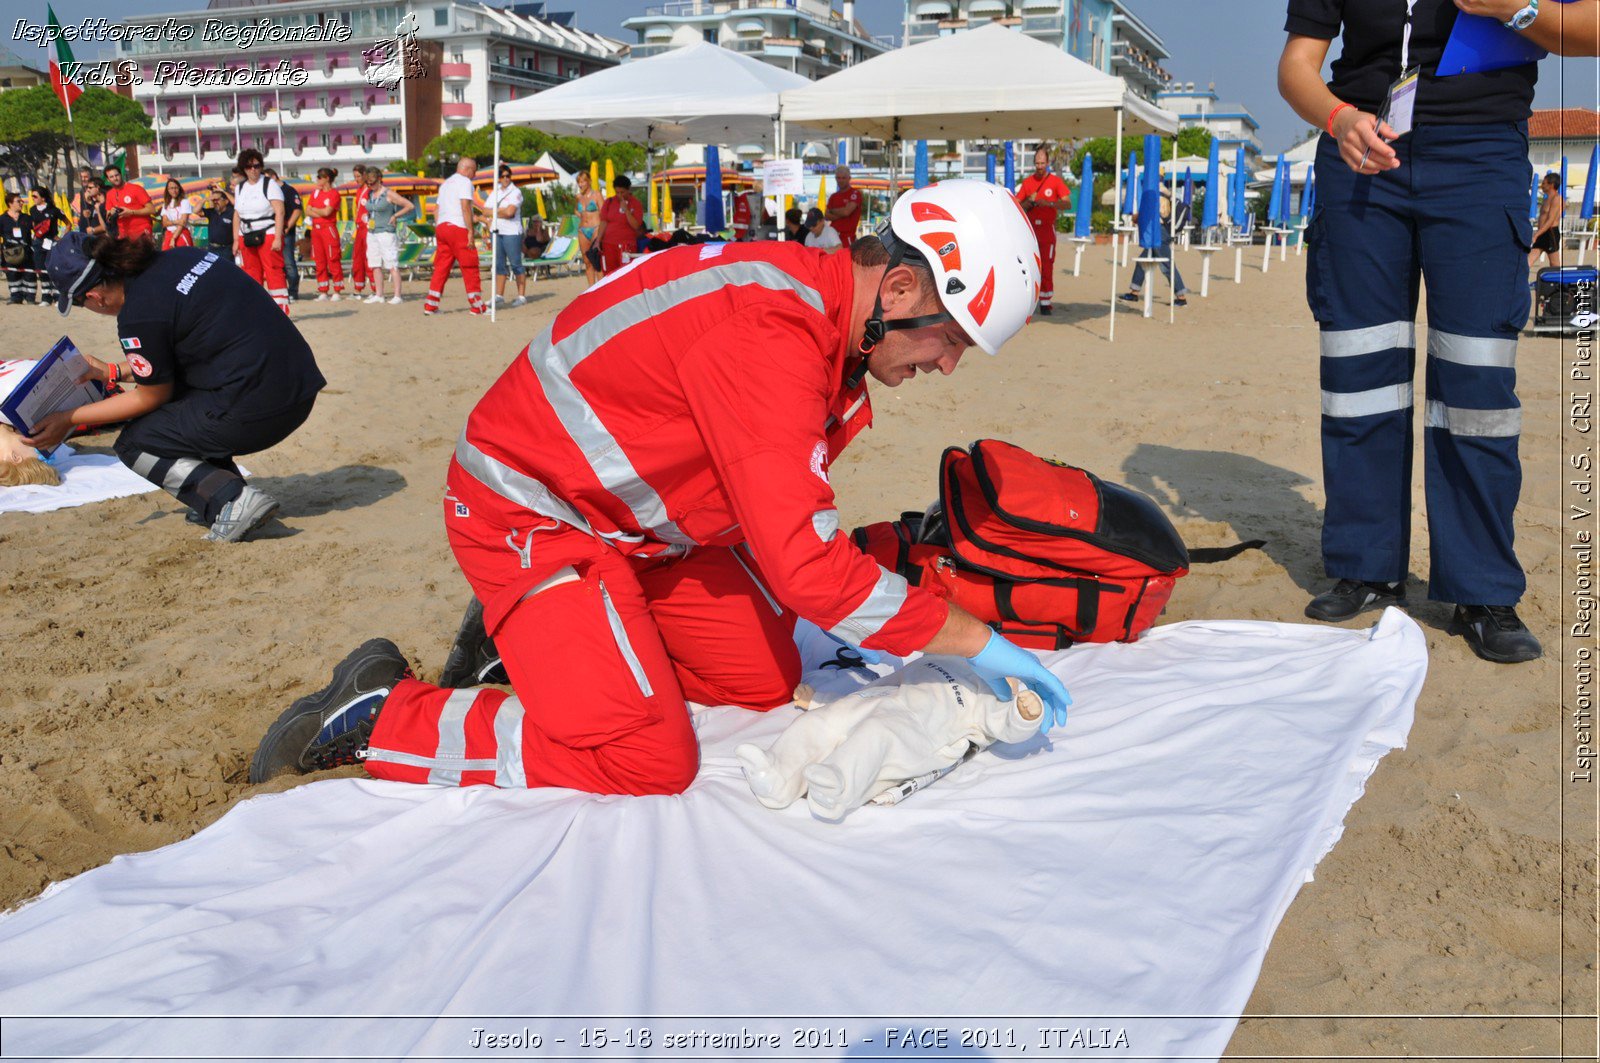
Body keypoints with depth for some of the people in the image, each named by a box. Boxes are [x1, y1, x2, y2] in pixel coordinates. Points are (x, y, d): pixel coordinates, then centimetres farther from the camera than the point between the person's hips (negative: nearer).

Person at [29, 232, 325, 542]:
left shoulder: (138, 316, -12)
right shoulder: (180, 257, 12)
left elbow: (152, 397, 3)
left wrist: (68, 419, 12)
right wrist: (112, 372, 33)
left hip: (256, 411, -9)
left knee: (133, 445, 11)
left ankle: (234, 500, -8)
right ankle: (218, 495, 19)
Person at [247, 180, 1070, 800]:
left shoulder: (820, 310, 1)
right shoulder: (769, 339, -31)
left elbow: (785, 513, 12)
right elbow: (804, 562, -33)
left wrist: (831, 622, 5)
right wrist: (976, 640, -24)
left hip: (628, 515, 10)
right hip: (530, 513, -10)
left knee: (766, 681, 11)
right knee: (646, 760, -16)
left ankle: (537, 627, 20)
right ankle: (380, 716, -2)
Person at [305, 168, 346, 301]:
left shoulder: (334, 194, -3)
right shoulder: (315, 192, 14)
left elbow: (326, 212, -13)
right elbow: (308, 211, 7)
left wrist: (314, 209, 2)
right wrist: (321, 213, -8)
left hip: (329, 229, -6)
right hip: (315, 229, 6)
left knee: (333, 260, -6)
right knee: (320, 262, 5)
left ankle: (337, 292, -3)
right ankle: (323, 293, 9)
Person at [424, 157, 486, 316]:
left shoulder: (445, 183, 24)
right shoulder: (465, 182, -3)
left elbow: (436, 209, 21)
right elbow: (465, 207, -14)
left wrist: (438, 230, 20)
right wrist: (470, 231, -15)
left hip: (441, 227, 8)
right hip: (458, 228, -8)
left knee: (441, 267, 8)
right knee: (470, 267, -2)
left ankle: (430, 305, 3)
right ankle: (477, 306, 0)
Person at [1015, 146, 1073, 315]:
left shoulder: (1056, 181, 0)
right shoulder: (1027, 182, 8)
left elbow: (1067, 202, -8)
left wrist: (1048, 203, -22)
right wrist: (1029, 203, -11)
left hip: (1047, 229, -2)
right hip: (1030, 230, 2)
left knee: (1047, 267, -4)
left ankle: (1046, 302, 1)